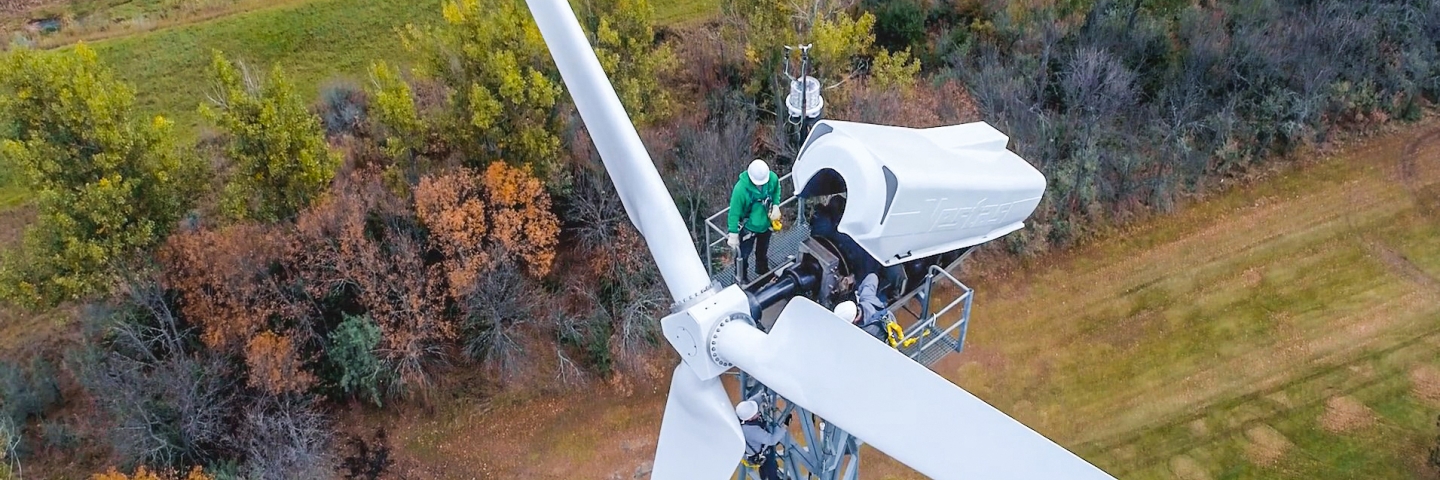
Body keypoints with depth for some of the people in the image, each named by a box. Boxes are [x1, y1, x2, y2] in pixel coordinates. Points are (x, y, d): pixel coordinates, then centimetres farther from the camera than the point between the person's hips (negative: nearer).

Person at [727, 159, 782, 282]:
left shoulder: (772, 178, -24)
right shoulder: (741, 188, -38)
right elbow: (734, 212, -28)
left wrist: (776, 205, -10)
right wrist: (733, 234, -24)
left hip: (766, 224, 4)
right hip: (748, 227, -4)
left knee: (763, 251, 30)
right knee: (743, 254, 17)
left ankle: (762, 271, 58)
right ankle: (740, 279, 42)